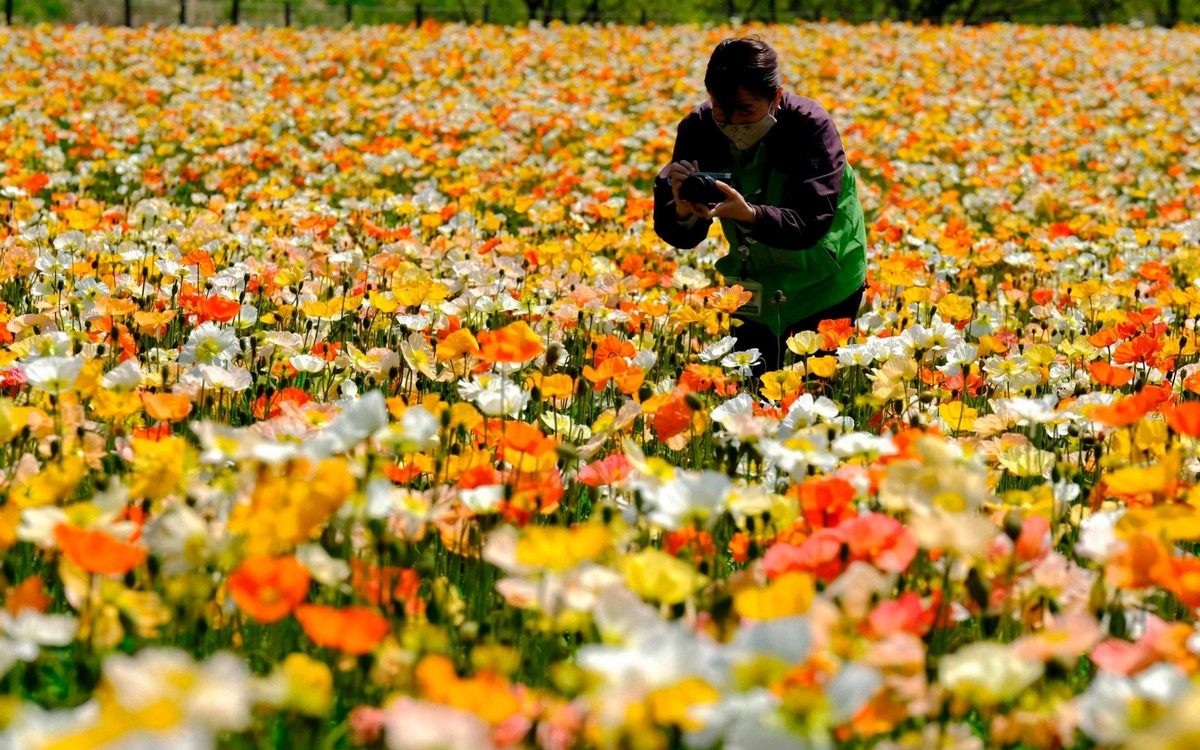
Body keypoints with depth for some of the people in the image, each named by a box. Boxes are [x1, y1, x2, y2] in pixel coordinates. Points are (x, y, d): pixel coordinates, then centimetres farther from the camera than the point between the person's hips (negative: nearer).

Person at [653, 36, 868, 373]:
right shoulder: (698, 128, -15)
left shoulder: (812, 125, -24)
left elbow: (811, 223, -32)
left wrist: (749, 215, -49)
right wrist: (683, 212, -37)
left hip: (823, 287, -3)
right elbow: (681, 237, -13)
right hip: (752, 288, 3)